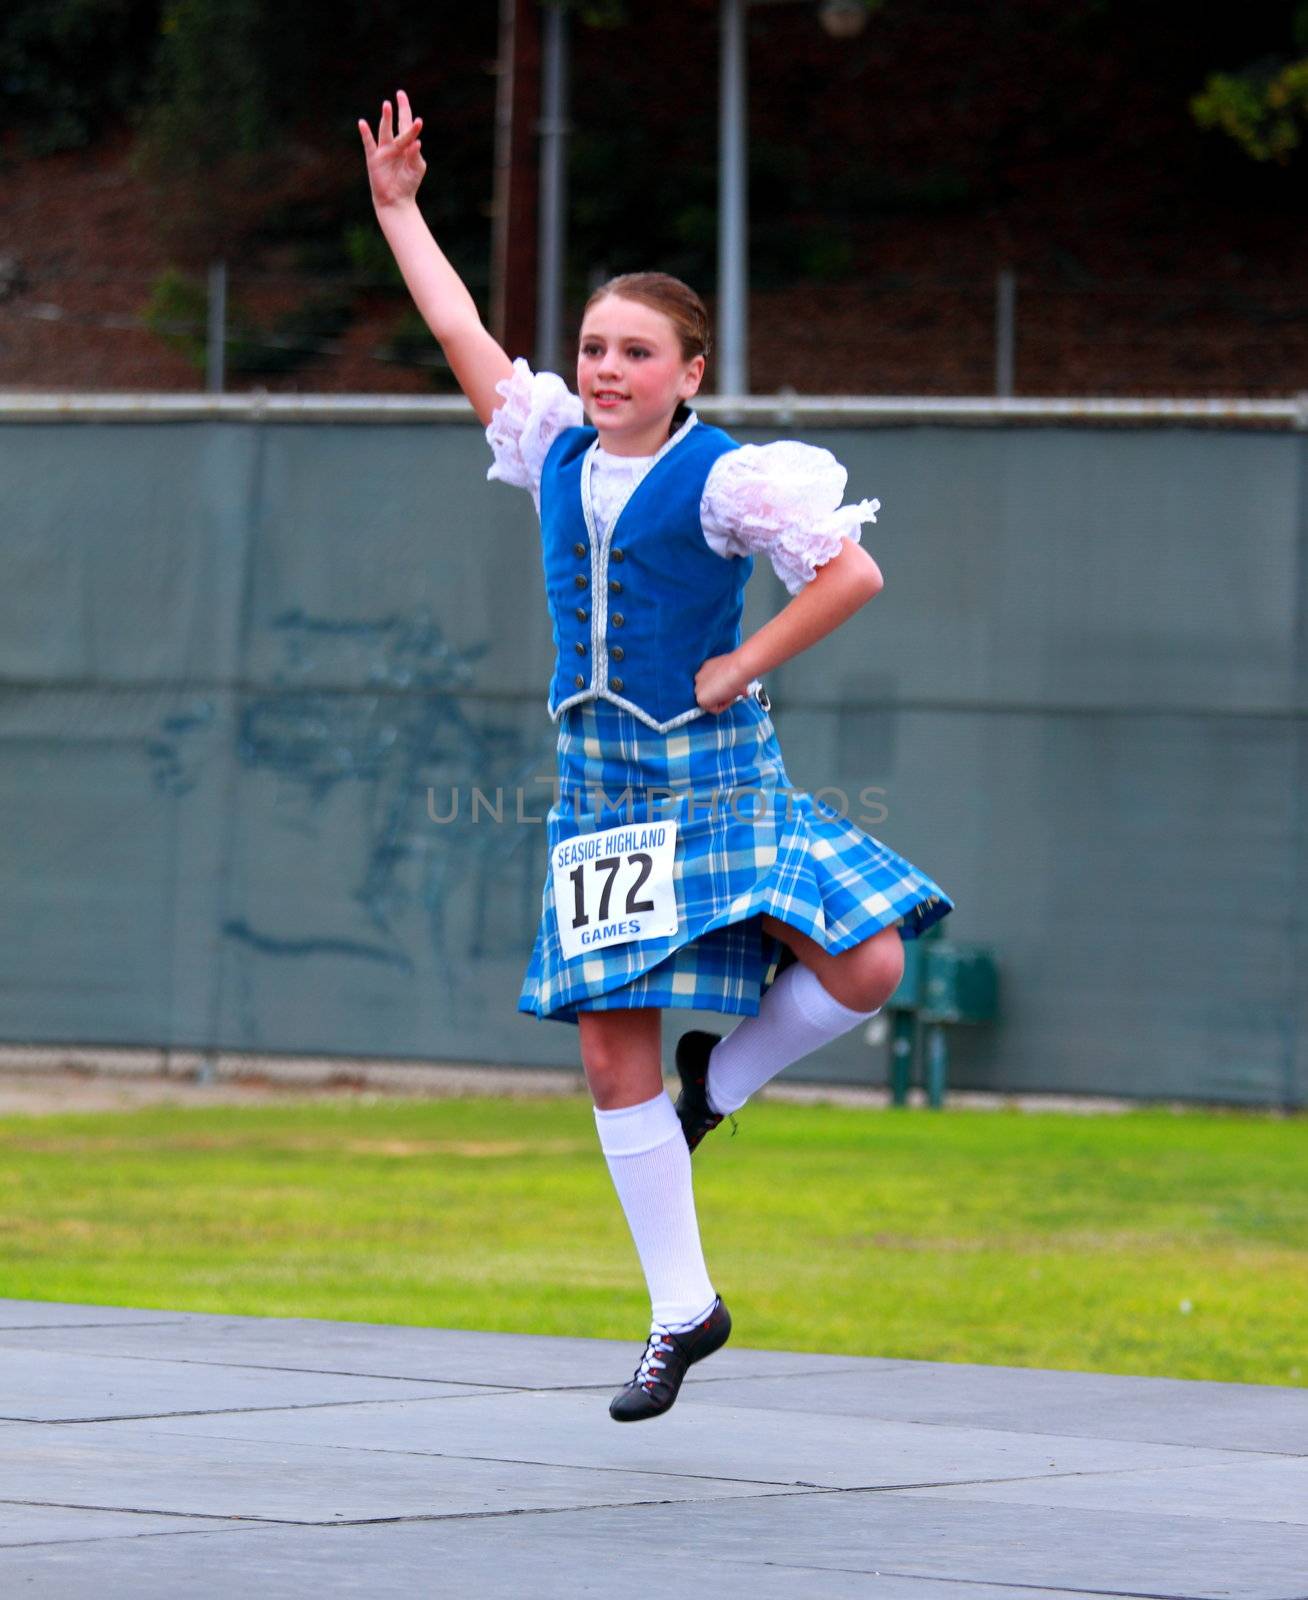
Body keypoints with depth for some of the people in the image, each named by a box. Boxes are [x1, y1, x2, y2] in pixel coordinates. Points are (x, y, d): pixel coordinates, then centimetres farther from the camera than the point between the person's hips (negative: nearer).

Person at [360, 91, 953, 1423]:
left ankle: (717, 1082, 10)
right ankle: (682, 1312, 10)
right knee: (610, 1048, 1)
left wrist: (743, 666, -12)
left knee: (864, 969, -20)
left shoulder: (727, 478, -9)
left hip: (714, 779, -4)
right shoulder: (554, 454, 7)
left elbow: (851, 573, -14)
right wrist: (395, 209, 18)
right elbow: (463, 337, 15)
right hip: (598, 784, 4)